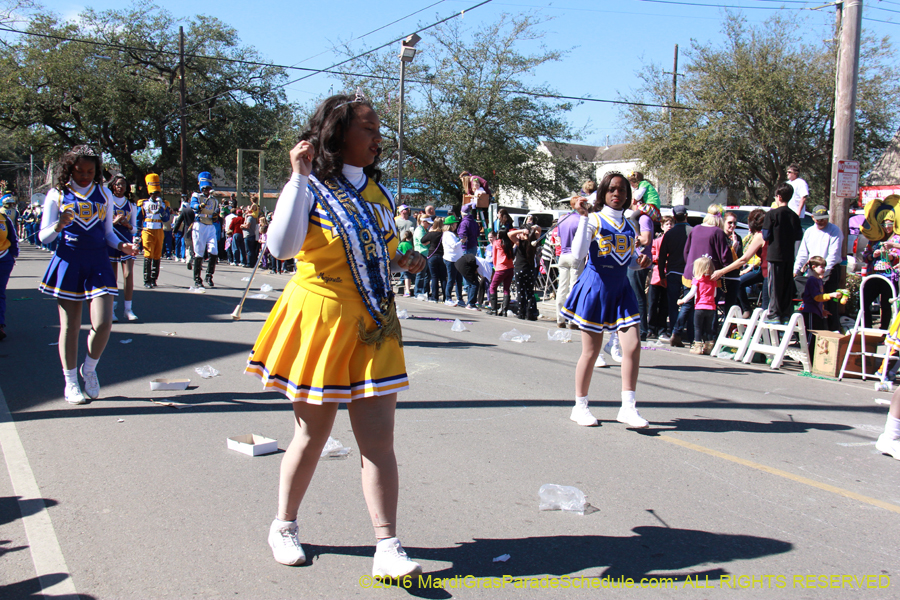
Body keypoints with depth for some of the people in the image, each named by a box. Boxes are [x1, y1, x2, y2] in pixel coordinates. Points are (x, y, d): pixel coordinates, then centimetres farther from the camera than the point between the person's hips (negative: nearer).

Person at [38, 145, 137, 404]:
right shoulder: (57, 195, 3)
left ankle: (90, 369, 18)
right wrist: (59, 225, -21)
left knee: (103, 322, -9)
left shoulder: (104, 195, 11)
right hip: (68, 260, -2)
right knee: (70, 325, 3)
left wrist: (122, 245, -2)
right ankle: (70, 382, 15)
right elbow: (44, 236, 1)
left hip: (98, 261, 2)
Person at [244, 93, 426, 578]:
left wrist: (405, 262, 1)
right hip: (320, 320, -4)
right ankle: (284, 525, 30)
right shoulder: (311, 187, -6)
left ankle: (387, 549, 2)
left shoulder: (378, 192, 12)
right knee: (312, 435, 8)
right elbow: (282, 247, -23)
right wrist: (299, 177, -21)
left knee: (378, 439, -1)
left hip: (373, 327, 5)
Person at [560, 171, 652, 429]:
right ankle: (580, 406, 18)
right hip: (595, 285, -5)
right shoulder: (594, 220, -5)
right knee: (591, 351, 2)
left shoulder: (629, 226, 12)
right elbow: (579, 252, -19)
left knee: (633, 345, -7)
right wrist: (583, 216, -21)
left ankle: (628, 407, 2)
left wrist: (641, 261, 0)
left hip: (621, 289, 5)